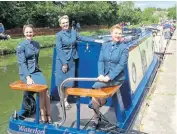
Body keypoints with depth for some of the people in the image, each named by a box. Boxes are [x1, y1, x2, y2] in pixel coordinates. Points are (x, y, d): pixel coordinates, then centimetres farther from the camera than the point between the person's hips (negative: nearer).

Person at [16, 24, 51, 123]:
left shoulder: (37, 44, 10)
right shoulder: (21, 46, -6)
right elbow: (22, 63, -14)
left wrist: (37, 70, 11)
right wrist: (28, 77, -24)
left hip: (37, 71, 5)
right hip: (26, 73, -4)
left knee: (46, 90, -19)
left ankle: (48, 116, -13)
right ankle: (43, 117, -13)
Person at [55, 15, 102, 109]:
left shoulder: (73, 31, 5)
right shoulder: (59, 35, -7)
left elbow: (81, 38, 14)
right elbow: (59, 50, -10)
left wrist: (95, 40, 9)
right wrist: (64, 63, -13)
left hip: (71, 60, 4)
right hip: (62, 60, -4)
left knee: (69, 81, 7)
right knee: (61, 81, 4)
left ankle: (65, 99, 23)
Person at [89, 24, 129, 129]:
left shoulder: (124, 48, -5)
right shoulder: (105, 46, 9)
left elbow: (121, 65, -13)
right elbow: (101, 61, 3)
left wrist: (110, 77, -22)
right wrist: (101, 74, -14)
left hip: (117, 78, -4)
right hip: (105, 76, 5)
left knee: (95, 87, -22)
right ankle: (97, 118, 9)